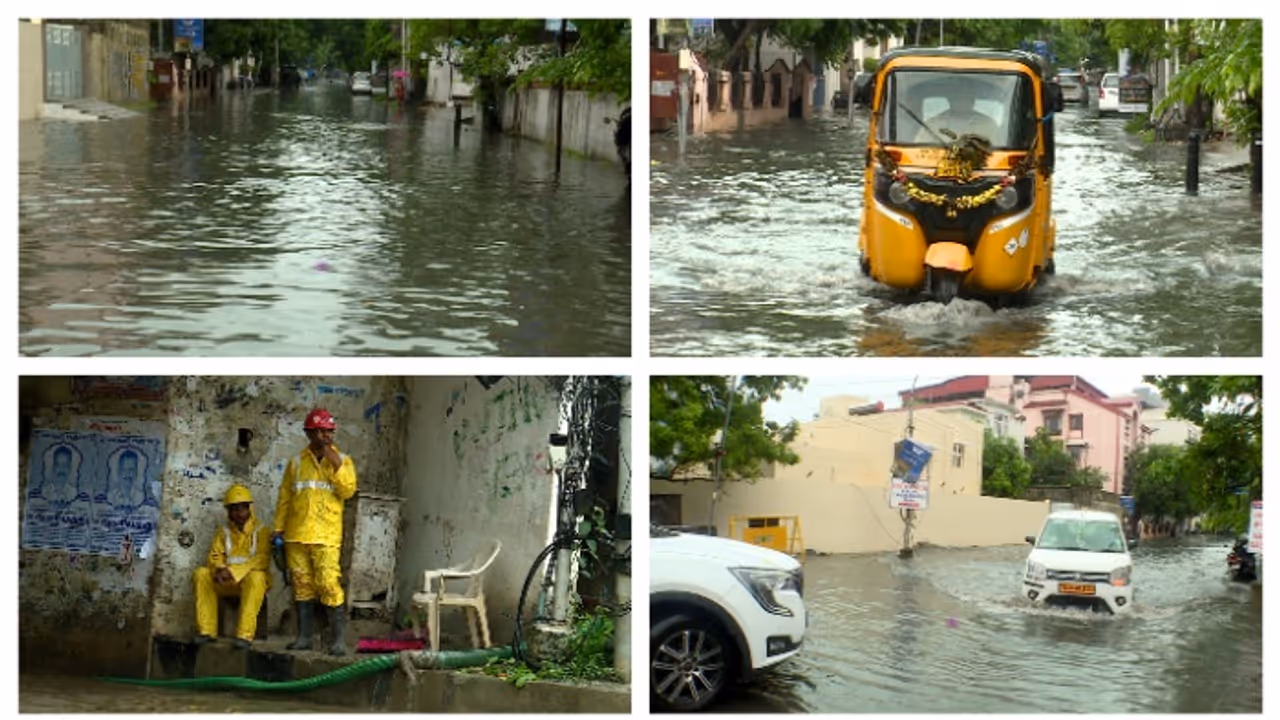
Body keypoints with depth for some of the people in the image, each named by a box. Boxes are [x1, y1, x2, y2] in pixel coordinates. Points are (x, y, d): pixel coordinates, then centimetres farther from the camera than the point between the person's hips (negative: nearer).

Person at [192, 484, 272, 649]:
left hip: (249, 579, -4)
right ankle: (206, 630, -22)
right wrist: (220, 570, -21)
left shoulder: (261, 532, 1)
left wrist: (233, 571, -25)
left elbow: (262, 559, -13)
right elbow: (215, 556, 5)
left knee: (255, 577, -39)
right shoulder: (223, 532, 14)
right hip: (227, 581, 4)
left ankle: (245, 634, -40)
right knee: (201, 574, -20)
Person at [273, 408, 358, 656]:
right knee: (302, 585, 5)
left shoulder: (342, 461, 7)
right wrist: (279, 528, 8)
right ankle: (303, 637, 11)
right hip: (297, 534, 3)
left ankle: (340, 639, -10)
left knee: (329, 584, -12)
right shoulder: (296, 462, 12)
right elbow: (284, 497, 14)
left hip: (326, 536, -3)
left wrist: (336, 465, -14)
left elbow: (348, 490, -7)